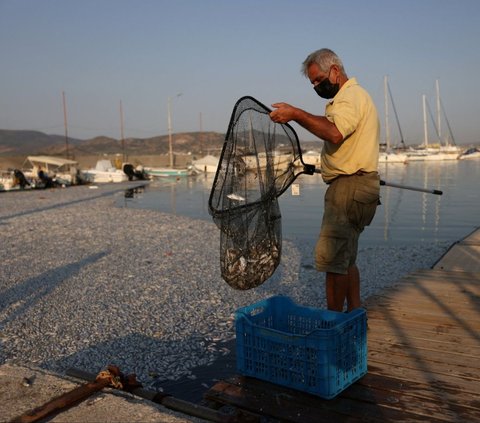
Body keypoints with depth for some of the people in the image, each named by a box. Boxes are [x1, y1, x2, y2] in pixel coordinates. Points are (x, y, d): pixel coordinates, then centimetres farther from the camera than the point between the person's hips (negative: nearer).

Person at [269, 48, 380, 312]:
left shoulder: (350, 95, -11)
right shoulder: (350, 96, 25)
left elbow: (335, 133, -29)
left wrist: (297, 114, -28)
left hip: (350, 187, -11)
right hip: (352, 186, 11)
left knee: (331, 257, -11)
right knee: (346, 258, 15)